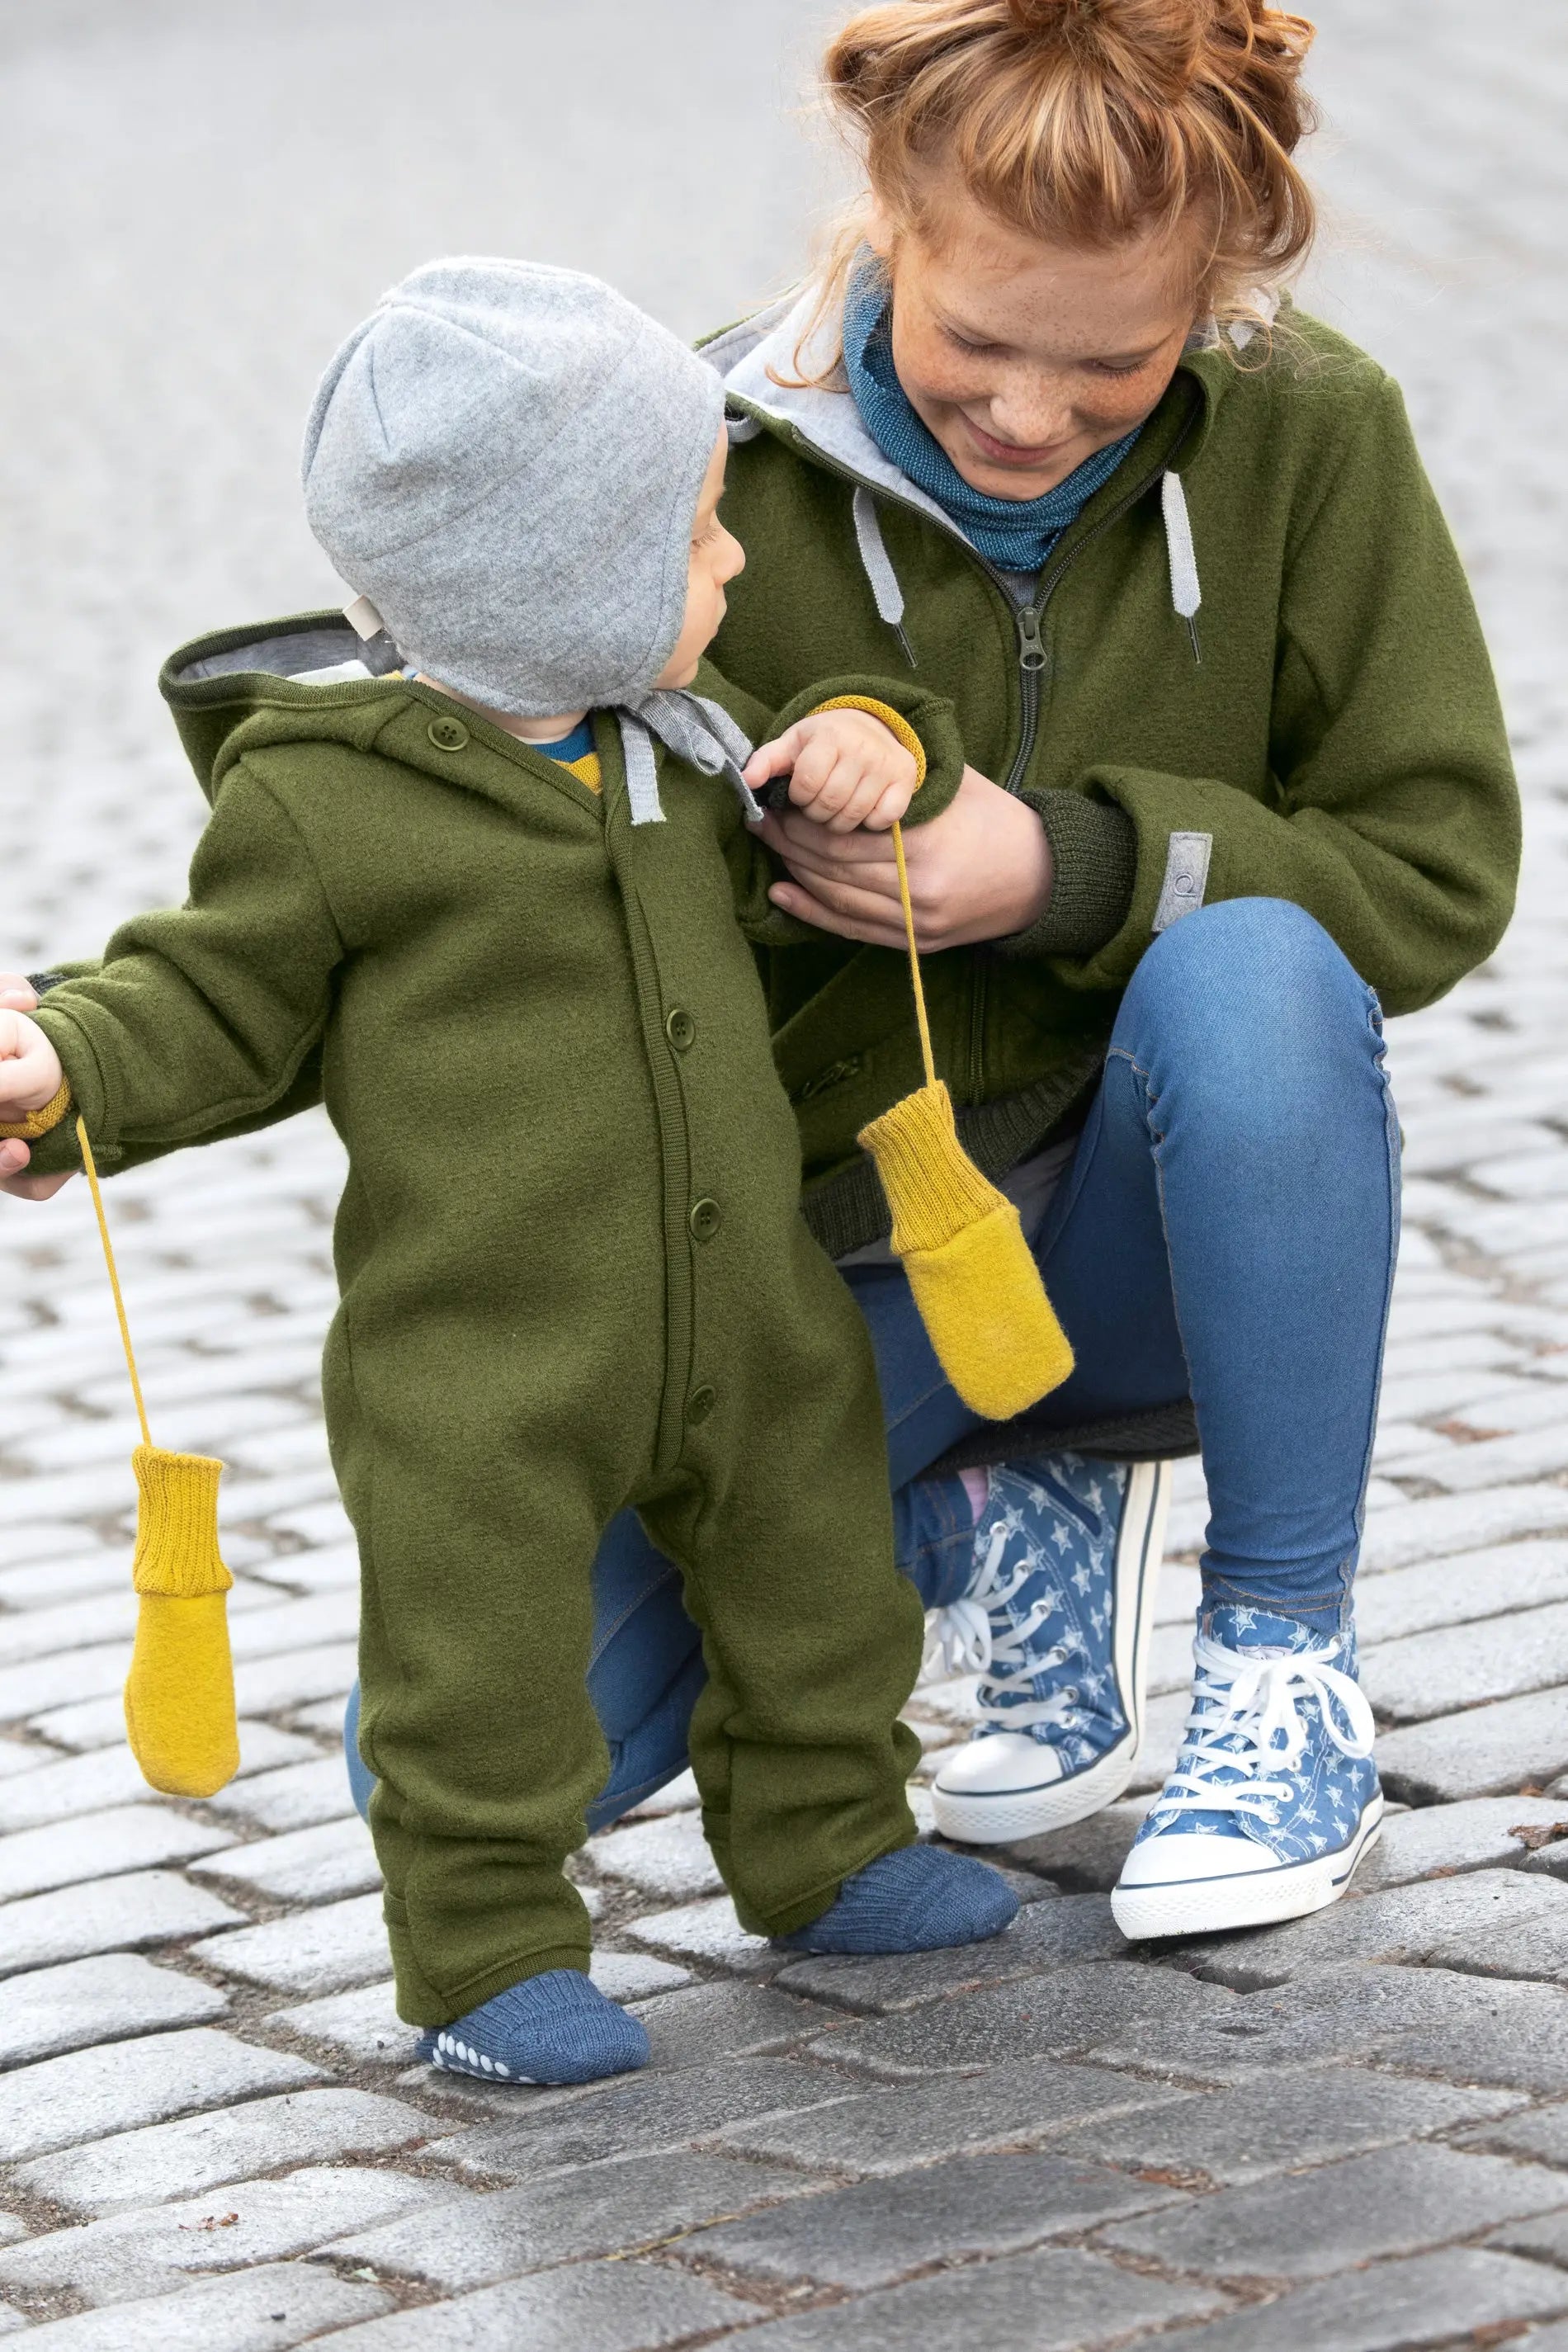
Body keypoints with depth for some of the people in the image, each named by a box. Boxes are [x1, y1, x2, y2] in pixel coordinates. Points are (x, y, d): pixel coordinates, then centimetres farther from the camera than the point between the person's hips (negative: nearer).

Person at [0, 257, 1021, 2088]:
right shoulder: (321, 794, -15)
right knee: (485, 1660, -2)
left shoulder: (675, 733, 6)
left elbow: (784, 857, 22)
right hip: (481, 1349, -6)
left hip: (741, 1305, 6)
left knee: (812, 1590, 18)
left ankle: (826, 1847, 37)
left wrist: (876, 747, 0)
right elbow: (212, 1007, -7)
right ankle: (488, 1950, 14)